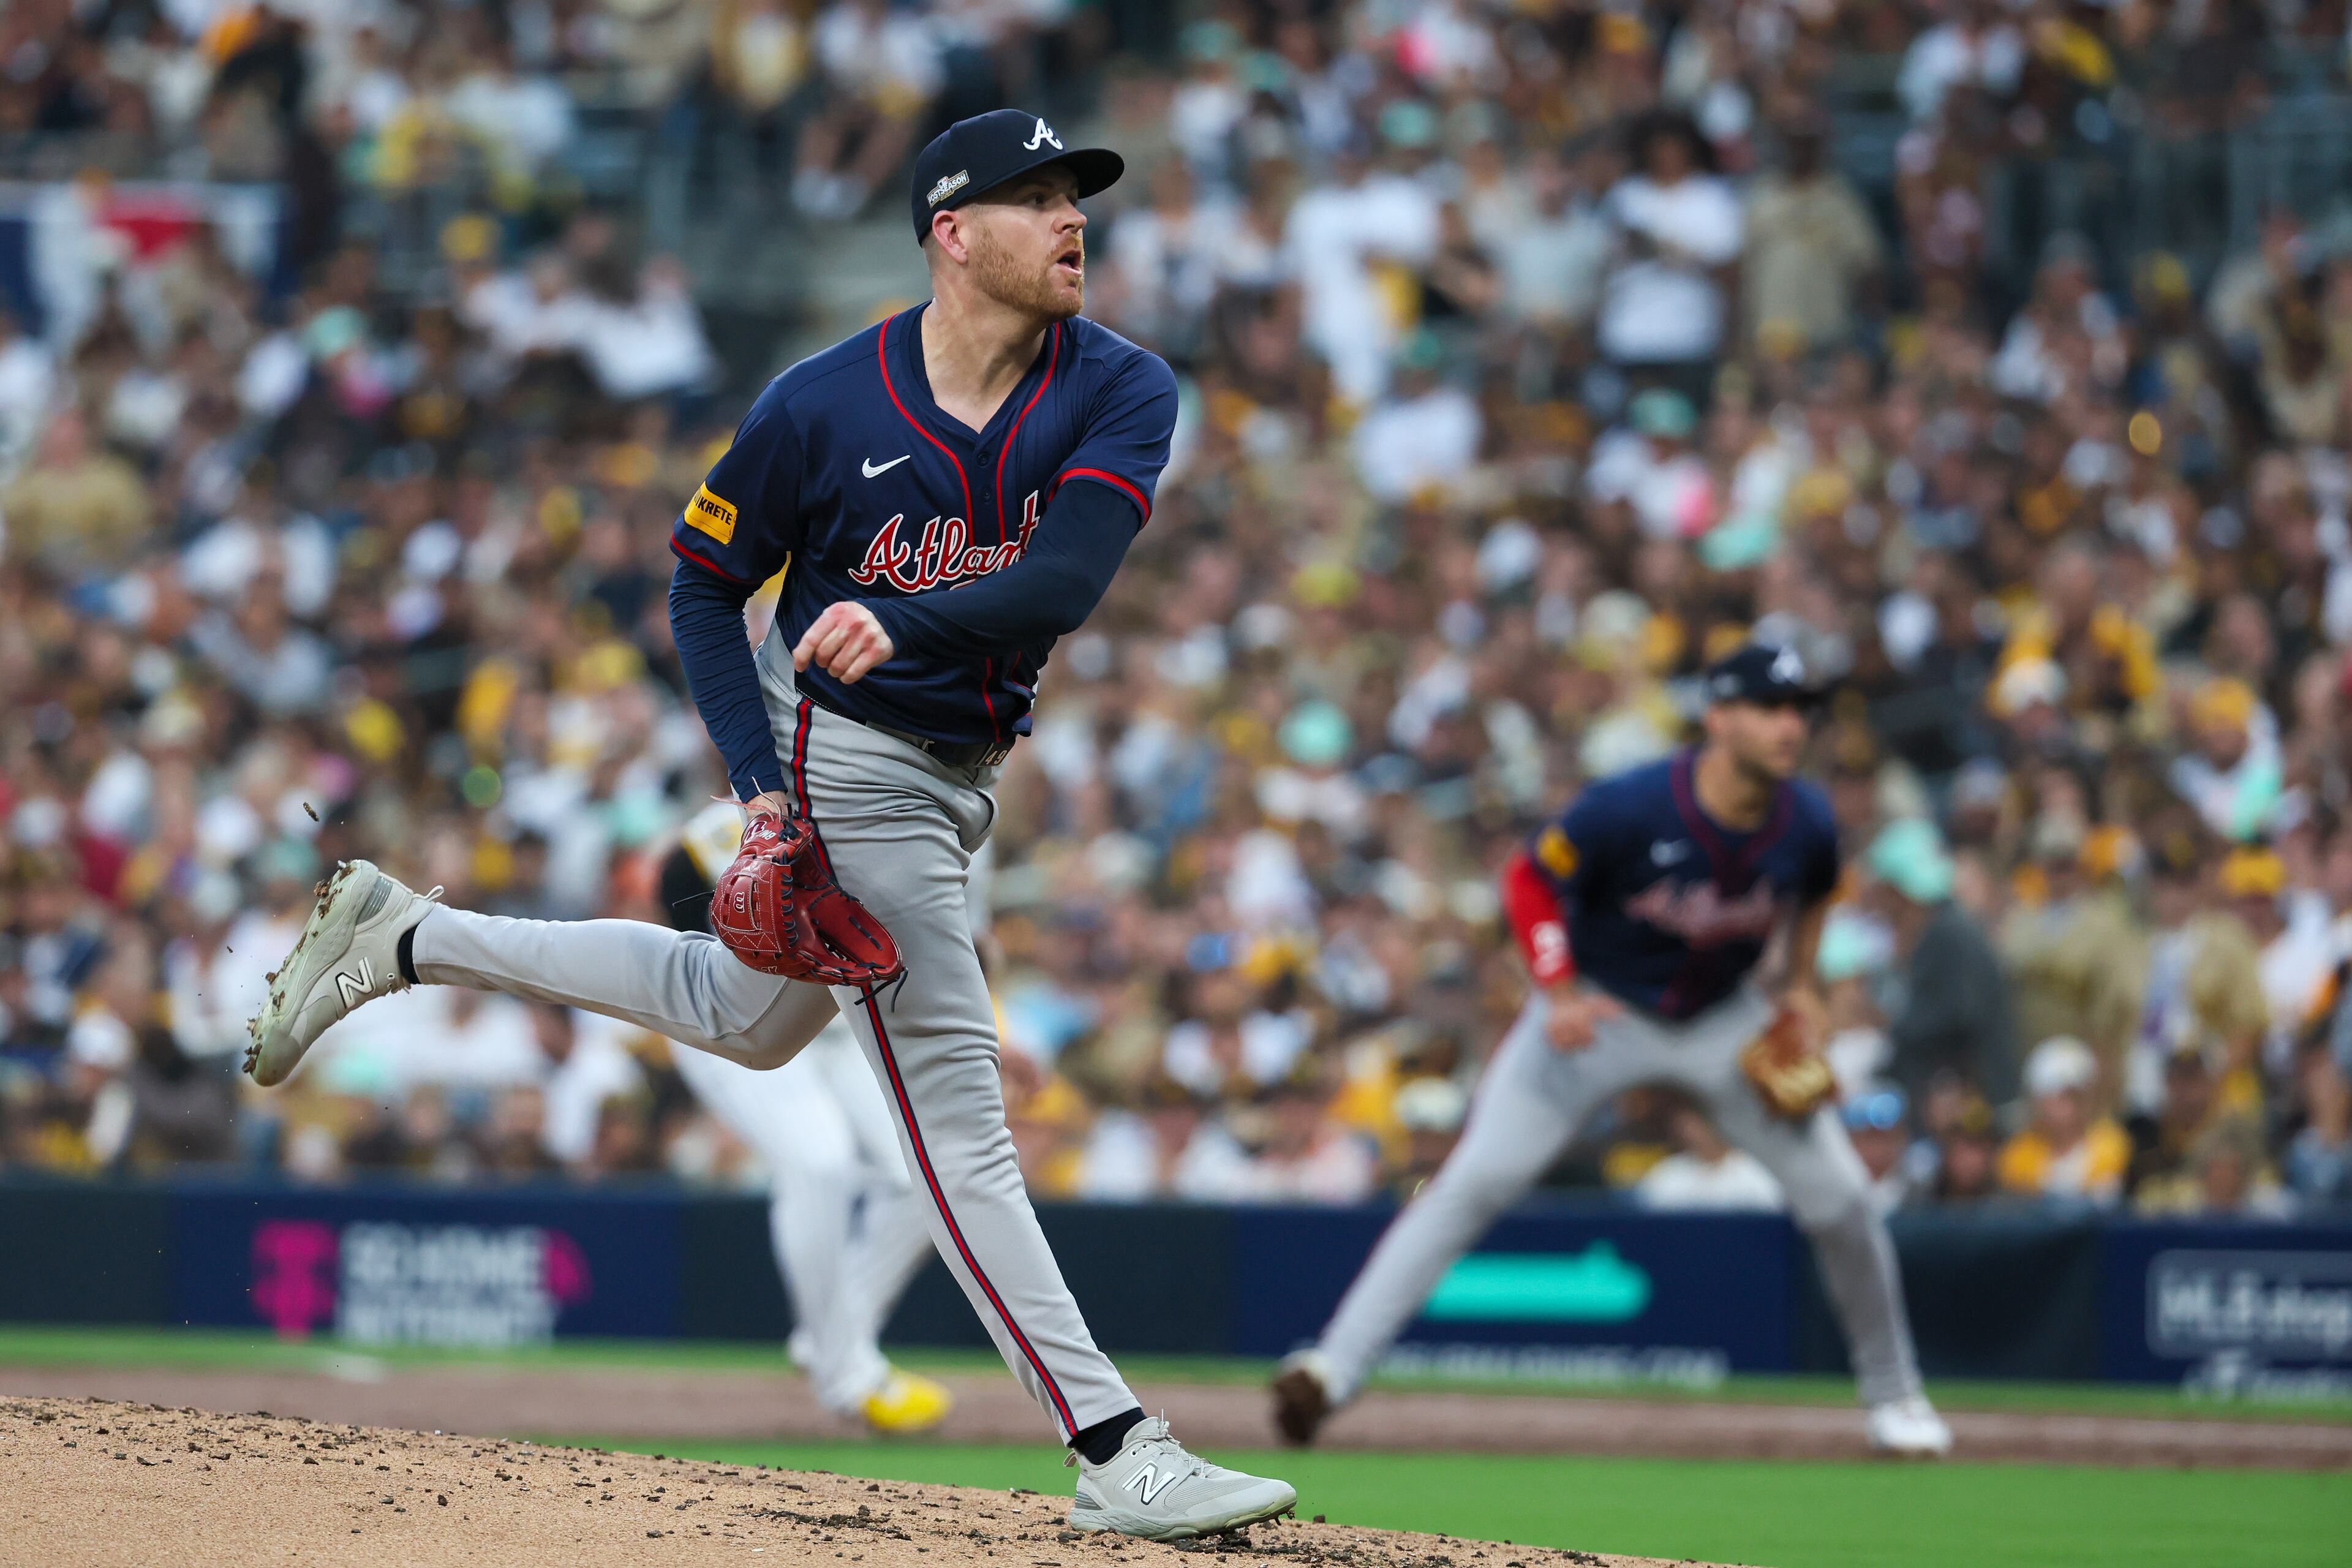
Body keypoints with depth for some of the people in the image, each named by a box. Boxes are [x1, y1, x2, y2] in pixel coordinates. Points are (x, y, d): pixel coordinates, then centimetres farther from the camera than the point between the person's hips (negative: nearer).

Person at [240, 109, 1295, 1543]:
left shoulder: (1123, 392, -10)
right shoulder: (825, 405, -15)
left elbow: (1068, 574, -25)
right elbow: (706, 582, -3)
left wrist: (907, 621, -43)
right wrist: (762, 777, -16)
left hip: (960, 776, 6)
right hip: (844, 765, -6)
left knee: (745, 1016, 27)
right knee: (957, 1116, -9)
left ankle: (408, 939, 39)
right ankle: (1118, 1455, -13)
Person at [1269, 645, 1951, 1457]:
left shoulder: (1807, 823, -15)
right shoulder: (1629, 808, -28)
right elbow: (1530, 878, -14)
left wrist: (1800, 986, 2)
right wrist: (1559, 993, -23)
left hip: (1725, 1022, 3)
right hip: (1599, 1011, -3)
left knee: (1840, 1198, -2)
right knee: (1474, 1182, -16)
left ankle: (1894, 1396, 20)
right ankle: (1335, 1366, -20)